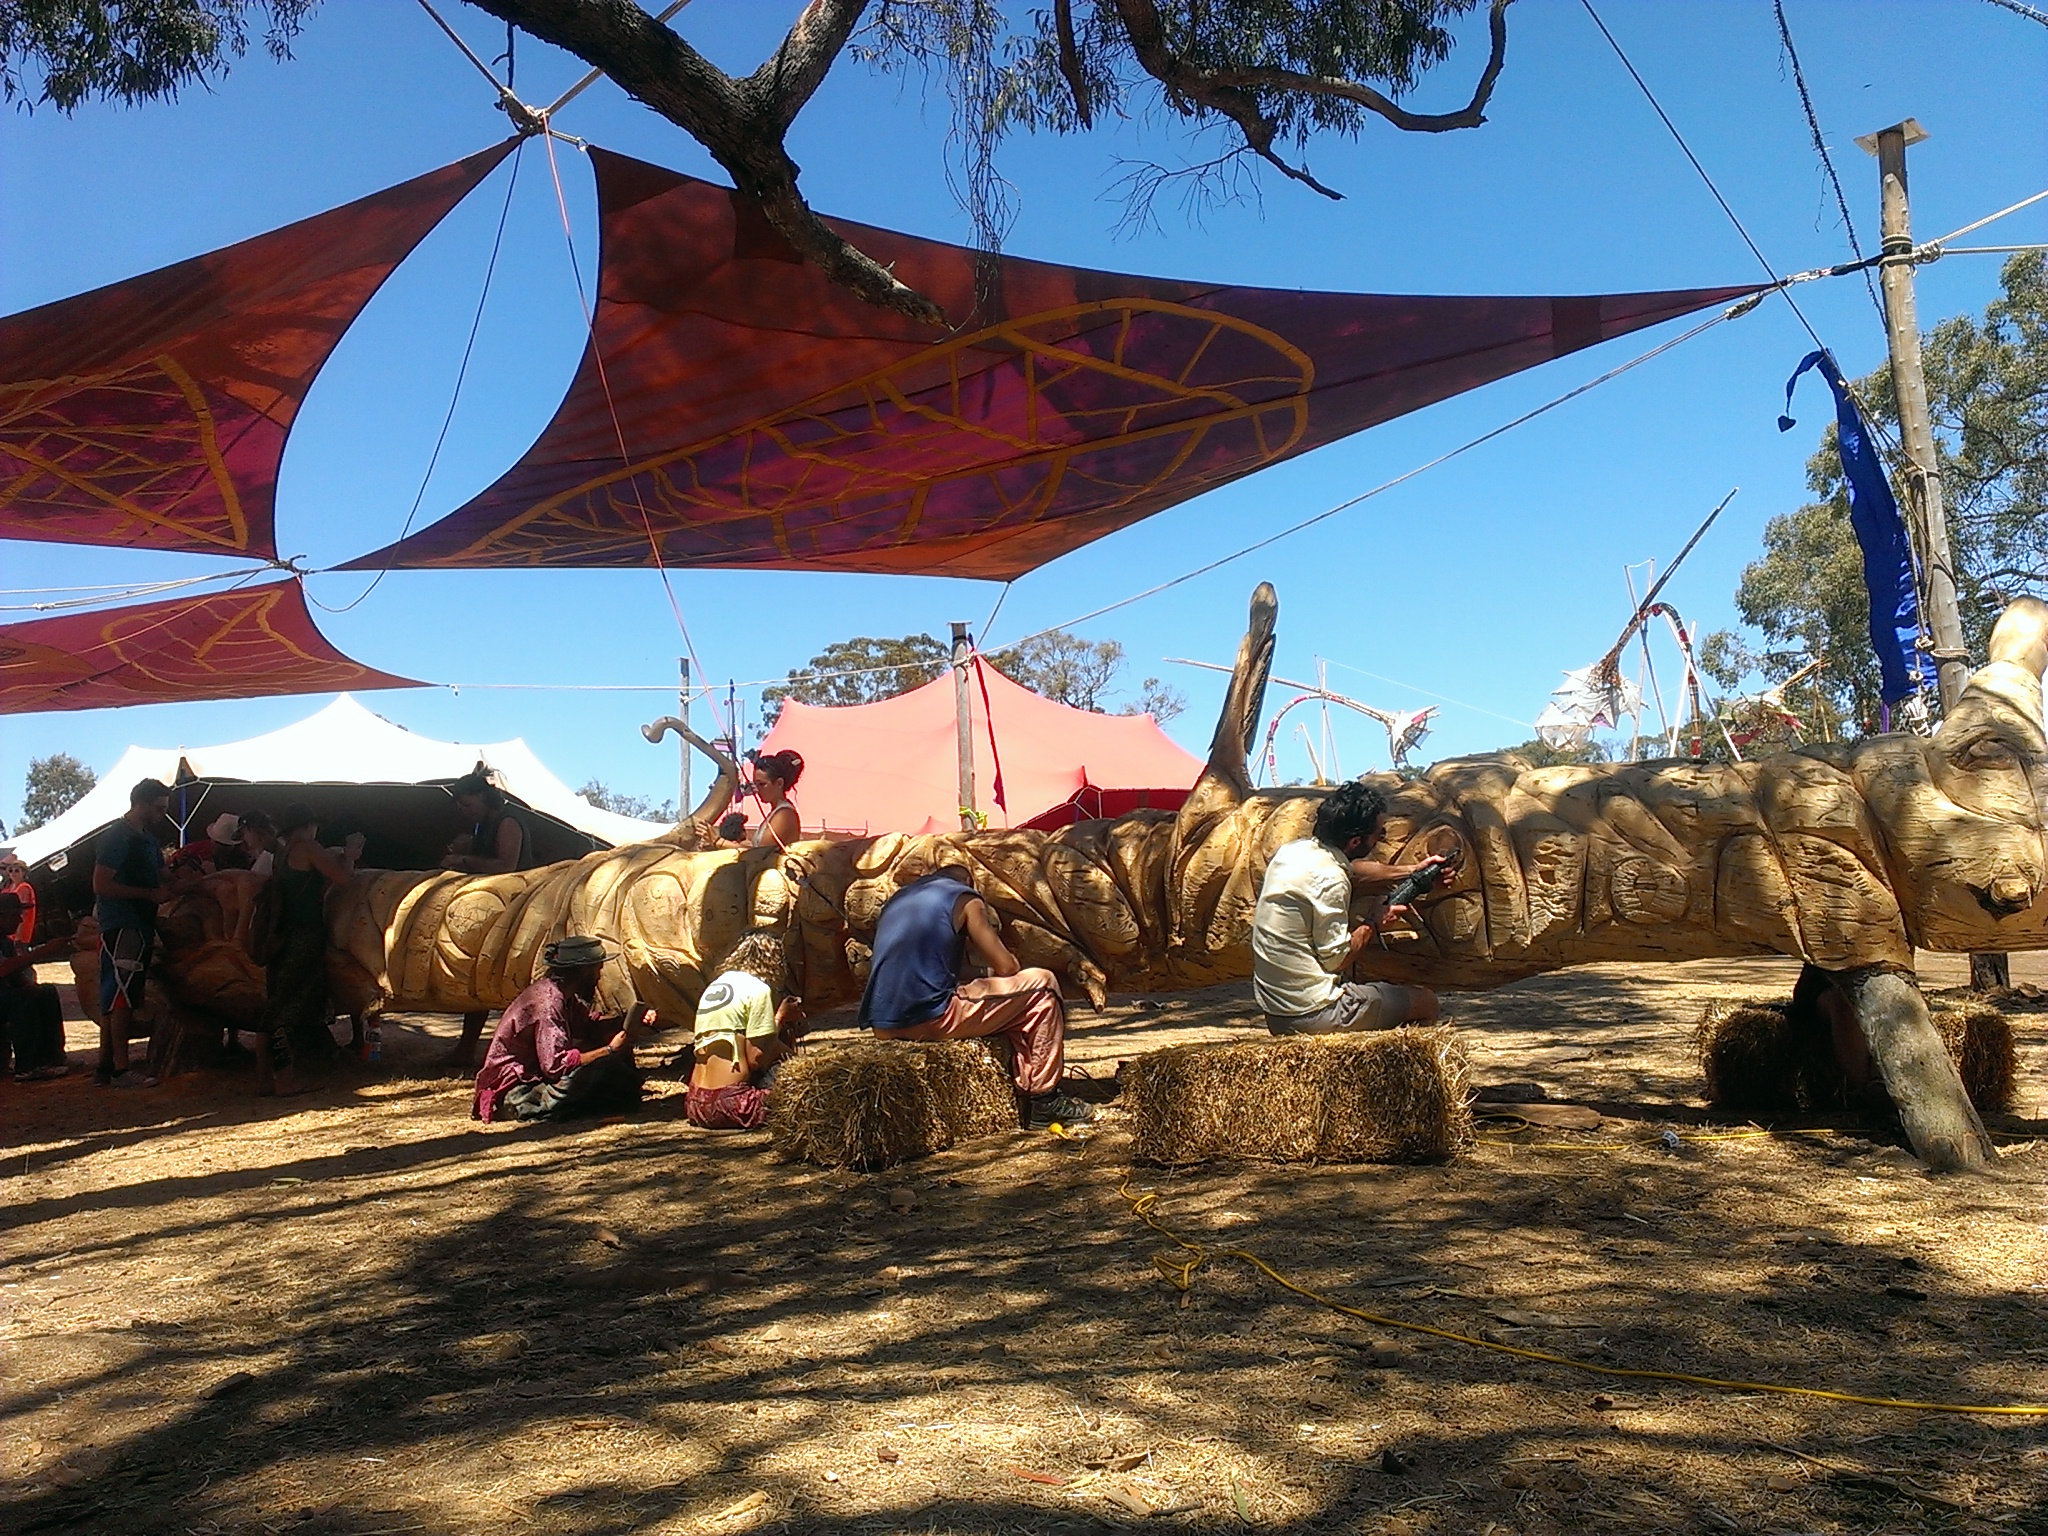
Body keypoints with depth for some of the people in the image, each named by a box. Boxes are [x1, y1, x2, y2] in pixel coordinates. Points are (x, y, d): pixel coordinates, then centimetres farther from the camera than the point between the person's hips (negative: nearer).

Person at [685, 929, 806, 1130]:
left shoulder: (714, 984, 18)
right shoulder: (757, 988, -6)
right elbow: (757, 1059, -11)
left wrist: (780, 1021, 18)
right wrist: (780, 1020, 4)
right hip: (730, 1105, -8)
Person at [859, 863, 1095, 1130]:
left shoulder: (895, 901, 25)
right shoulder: (964, 898, 6)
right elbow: (1006, 967, 3)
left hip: (882, 1027, 8)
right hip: (928, 1019, -8)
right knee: (1042, 984, 8)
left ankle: (1027, 1093, 29)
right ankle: (1044, 1099, 10)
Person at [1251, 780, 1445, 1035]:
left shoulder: (1293, 849, 5)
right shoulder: (1328, 880, -21)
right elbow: (1335, 959, -18)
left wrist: (1413, 870, 24)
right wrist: (1375, 923, -3)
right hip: (1312, 1016, -9)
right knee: (1425, 1001, 5)